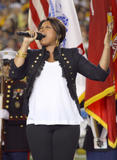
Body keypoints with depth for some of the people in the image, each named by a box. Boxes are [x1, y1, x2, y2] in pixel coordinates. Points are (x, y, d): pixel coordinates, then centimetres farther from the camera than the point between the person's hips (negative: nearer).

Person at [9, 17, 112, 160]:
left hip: (67, 123, -1)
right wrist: (25, 43, 0)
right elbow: (15, 73, -1)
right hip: (38, 122, 1)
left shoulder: (72, 56, 13)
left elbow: (99, 74, 7)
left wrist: (107, 46, -2)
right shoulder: (31, 56, 16)